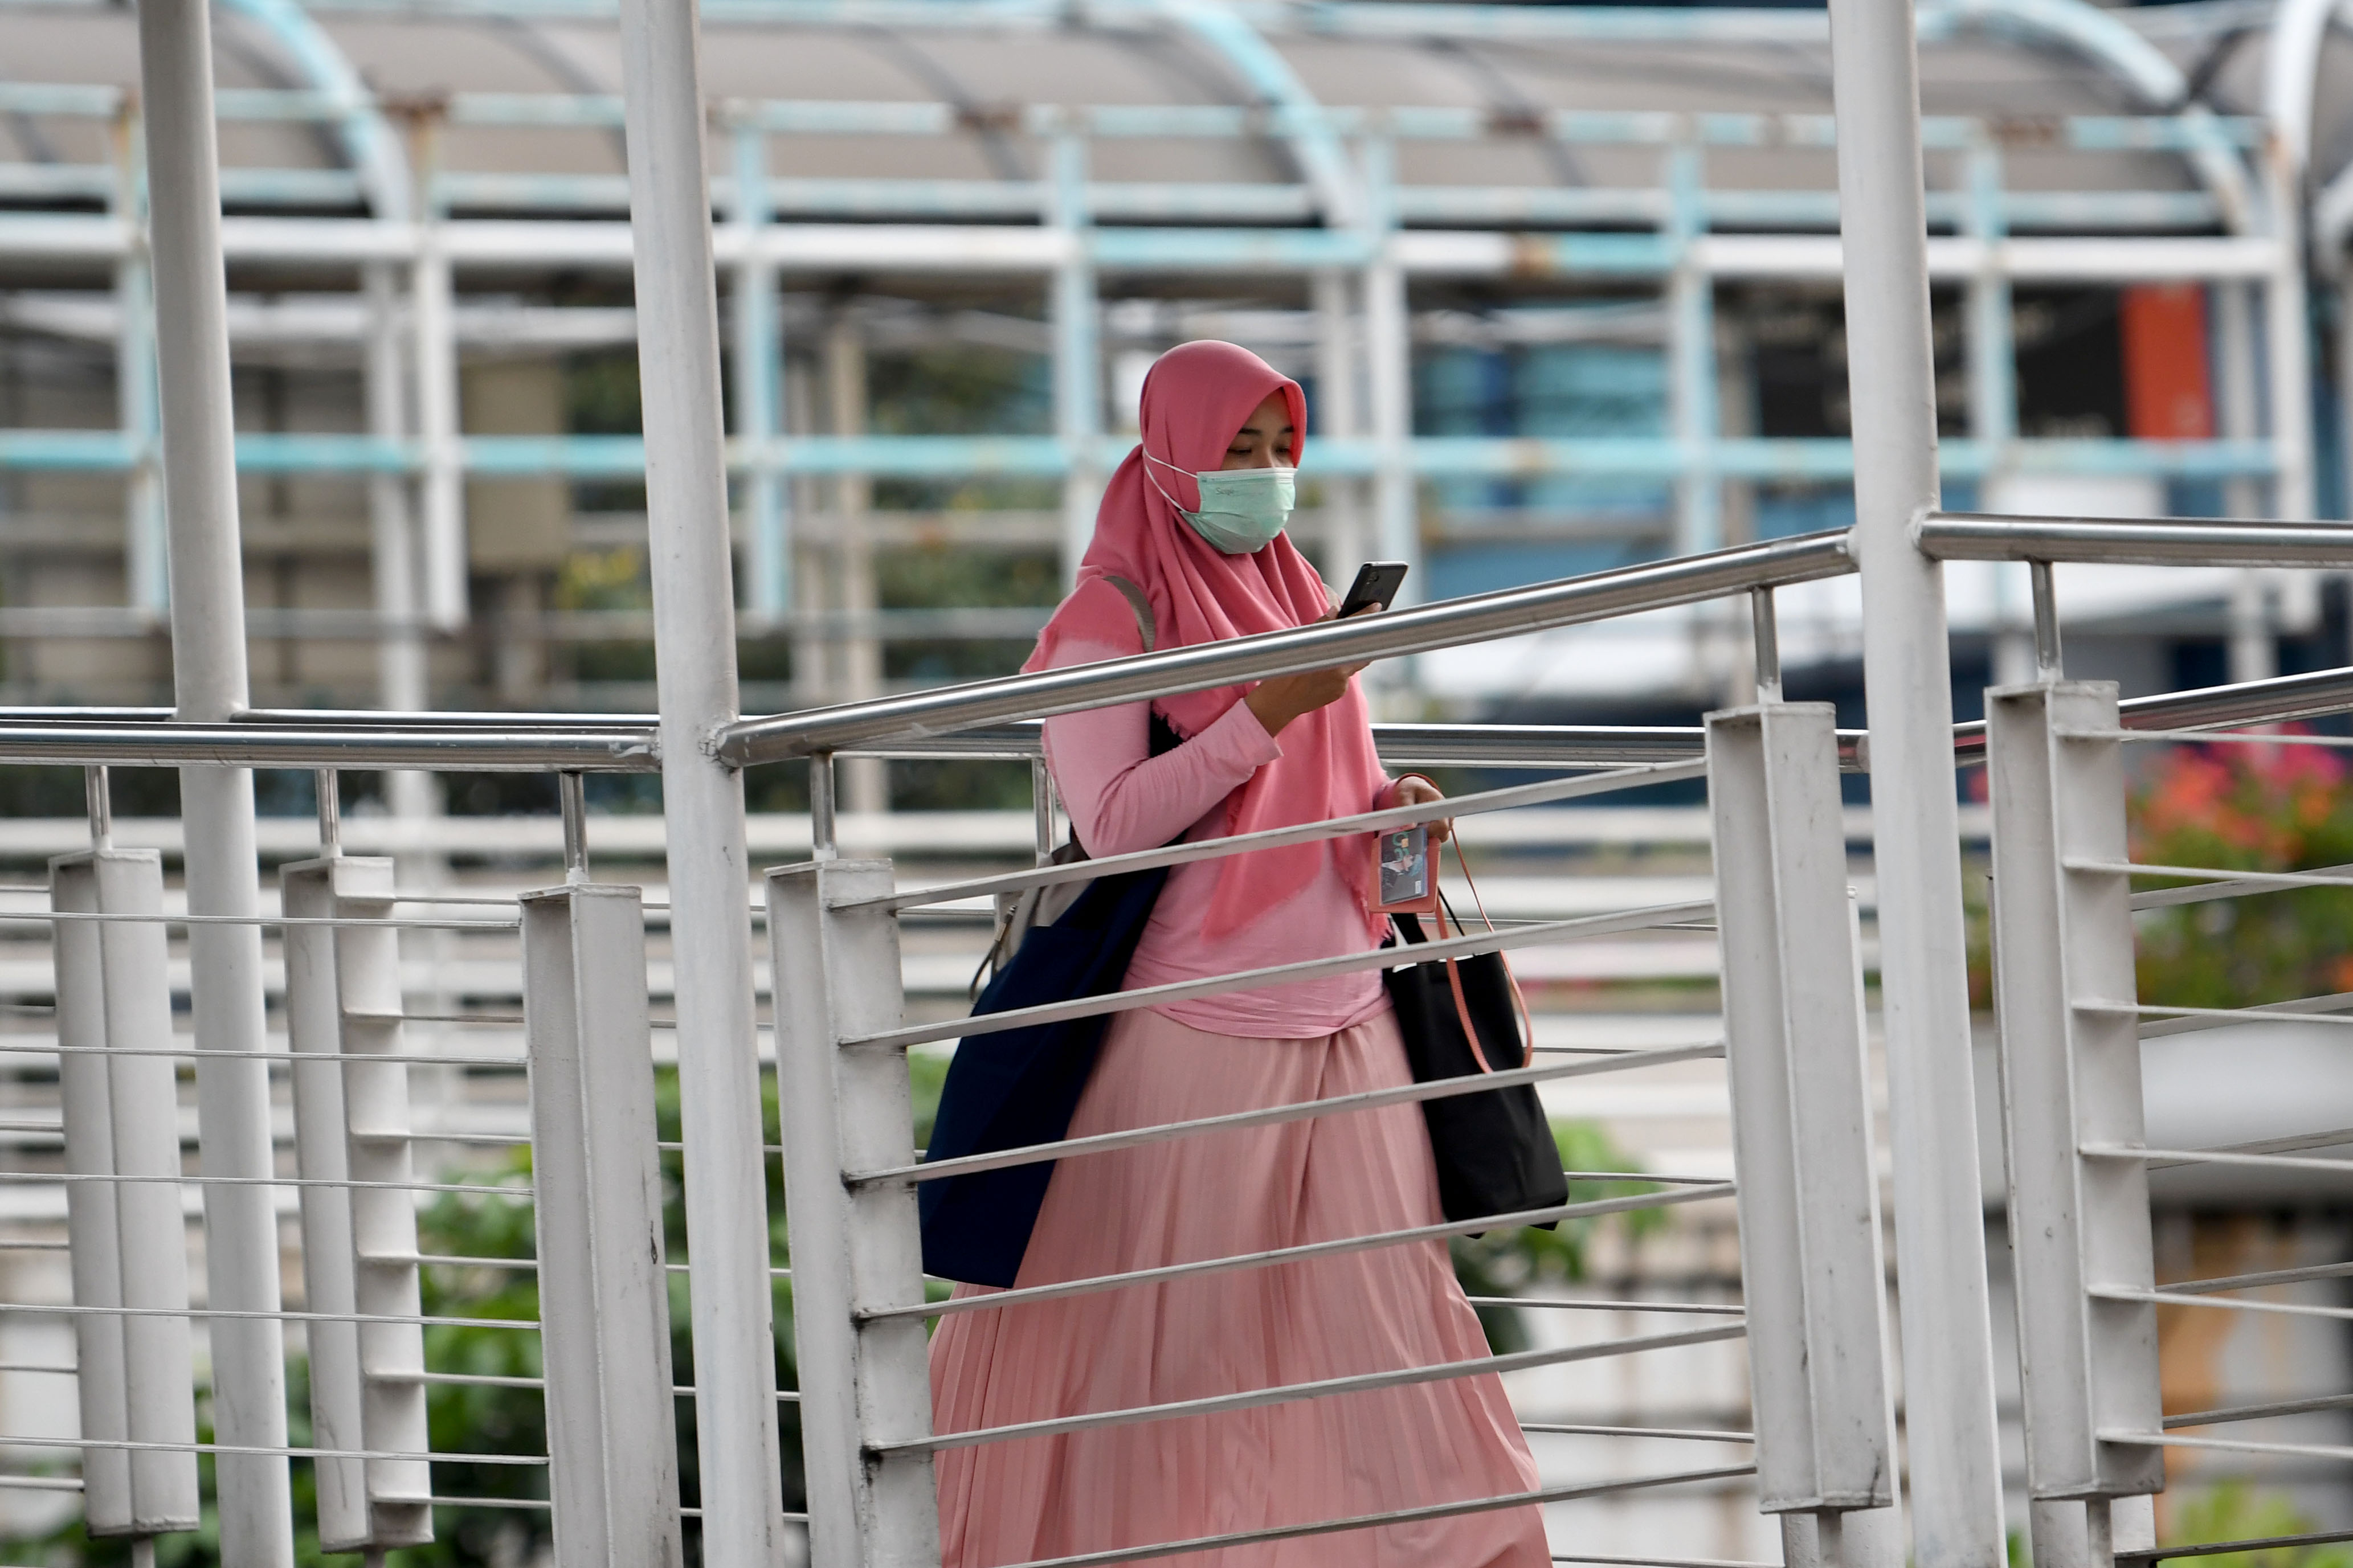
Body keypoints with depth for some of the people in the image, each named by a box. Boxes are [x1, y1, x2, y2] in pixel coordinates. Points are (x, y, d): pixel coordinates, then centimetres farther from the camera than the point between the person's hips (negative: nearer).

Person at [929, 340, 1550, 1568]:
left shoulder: (1295, 594, 16)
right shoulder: (1110, 619, -5)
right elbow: (1110, 822, -16)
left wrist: (1387, 810, 2)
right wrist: (1266, 712, -20)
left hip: (1340, 1006, 6)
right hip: (1196, 1025, -6)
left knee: (1386, 1288, 1)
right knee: (1183, 1314, -2)